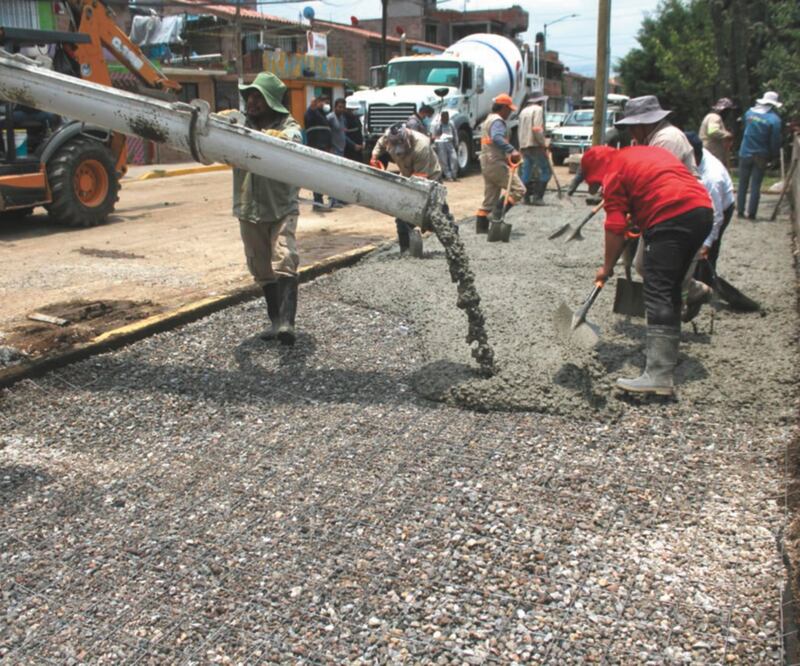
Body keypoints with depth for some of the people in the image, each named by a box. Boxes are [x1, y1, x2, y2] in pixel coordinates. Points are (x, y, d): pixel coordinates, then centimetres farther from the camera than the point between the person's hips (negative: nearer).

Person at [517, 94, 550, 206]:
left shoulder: (523, 111, 19)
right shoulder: (538, 109, -5)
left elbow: (519, 130, 20)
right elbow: (537, 129, -17)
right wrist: (543, 144, -11)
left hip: (524, 146, 8)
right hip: (535, 145, -8)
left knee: (526, 172, 9)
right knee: (545, 171, -4)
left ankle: (526, 197, 9)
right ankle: (537, 197, -11)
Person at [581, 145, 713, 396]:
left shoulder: (614, 173, 3)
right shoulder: (646, 151, 28)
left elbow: (615, 228, -1)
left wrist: (607, 267, 8)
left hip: (671, 218, -9)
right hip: (702, 209, 9)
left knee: (658, 294, -11)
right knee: (671, 288, 19)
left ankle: (659, 375, -19)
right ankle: (665, 350, 28)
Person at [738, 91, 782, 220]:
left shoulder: (750, 112, -1)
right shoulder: (774, 119, -12)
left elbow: (743, 123, 18)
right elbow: (775, 141, -9)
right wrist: (774, 155, 4)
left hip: (745, 153, 3)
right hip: (760, 156, -3)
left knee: (743, 183, 12)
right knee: (755, 185, 2)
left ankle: (740, 210, 13)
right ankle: (751, 213, 0)